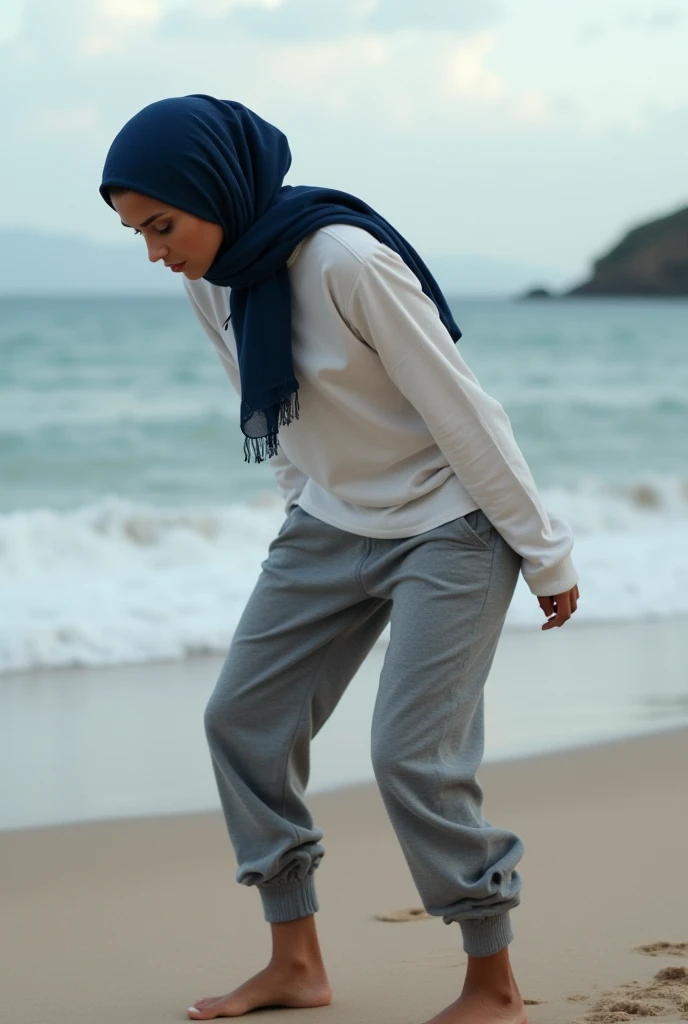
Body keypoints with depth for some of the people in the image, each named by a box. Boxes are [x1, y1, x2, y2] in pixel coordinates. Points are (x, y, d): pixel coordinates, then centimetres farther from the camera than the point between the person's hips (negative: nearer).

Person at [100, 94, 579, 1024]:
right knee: (243, 719, 5)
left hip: (449, 528, -8)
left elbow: (460, 408, -21)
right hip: (331, 528, 8)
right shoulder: (211, 281, -4)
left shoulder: (345, 260, -27)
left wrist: (545, 554, -15)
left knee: (413, 755, -14)